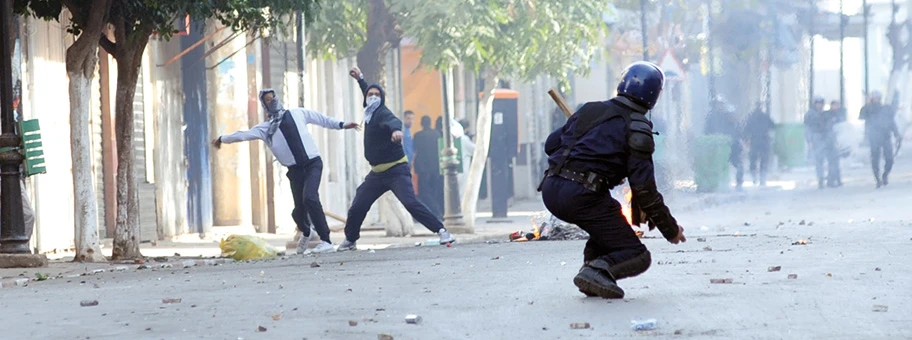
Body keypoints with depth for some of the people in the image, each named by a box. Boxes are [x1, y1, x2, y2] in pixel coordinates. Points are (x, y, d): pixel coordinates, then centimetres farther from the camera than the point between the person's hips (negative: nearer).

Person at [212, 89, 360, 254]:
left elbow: (321, 118, 16)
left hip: (313, 163, -2)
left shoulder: (298, 113, 9)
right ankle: (306, 233, 38)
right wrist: (222, 139, 8)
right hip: (295, 169, 2)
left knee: (310, 197, -24)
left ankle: (326, 241, -21)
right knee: (299, 209, 0)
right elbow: (244, 134, 9)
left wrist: (341, 125, 19)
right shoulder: (265, 128, 8)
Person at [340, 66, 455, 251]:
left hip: (396, 170, -8)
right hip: (377, 172, 8)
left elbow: (394, 121, -40)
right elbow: (367, 92, 33)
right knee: (356, 208, 6)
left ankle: (441, 231, -22)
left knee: (410, 203, -23)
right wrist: (360, 79, 46)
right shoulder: (370, 113, 9)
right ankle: (350, 240, 26)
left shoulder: (383, 114, -14)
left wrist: (396, 130, -62)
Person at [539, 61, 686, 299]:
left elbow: (550, 144, 25)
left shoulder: (590, 110, 19)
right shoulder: (637, 128, 0)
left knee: (609, 217, 34)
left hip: (550, 189, 7)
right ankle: (597, 271, -25)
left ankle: (592, 263, 12)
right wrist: (670, 228, 4)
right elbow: (643, 187, -4)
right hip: (580, 196, -7)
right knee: (637, 257, 2)